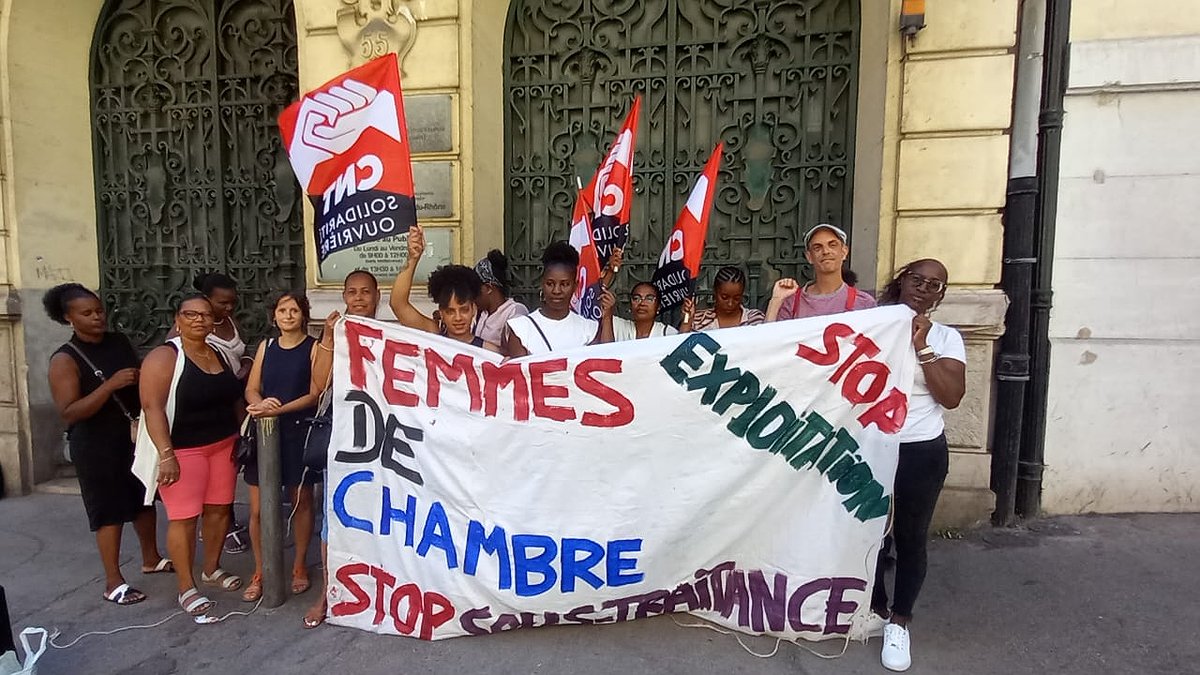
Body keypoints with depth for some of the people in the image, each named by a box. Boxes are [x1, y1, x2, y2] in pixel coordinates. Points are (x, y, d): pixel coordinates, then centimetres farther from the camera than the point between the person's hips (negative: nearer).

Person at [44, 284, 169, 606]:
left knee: (144, 500, 17)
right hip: (96, 445, -6)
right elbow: (69, 412, -21)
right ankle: (113, 582, 14)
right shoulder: (65, 359, -14)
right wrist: (111, 384, -29)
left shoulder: (120, 341, 4)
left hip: (136, 435, 6)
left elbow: (141, 381, 19)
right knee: (110, 511, 1)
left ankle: (151, 559, 35)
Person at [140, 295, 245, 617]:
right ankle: (186, 588, 12)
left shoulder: (219, 354, 9)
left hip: (223, 445, 7)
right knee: (184, 517, -1)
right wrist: (166, 454, -24)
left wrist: (241, 436, 10)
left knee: (219, 508, 13)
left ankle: (212, 569, 32)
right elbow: (152, 407, -18)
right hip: (183, 449, -6)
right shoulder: (164, 356, -12)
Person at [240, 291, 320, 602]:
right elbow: (251, 389, 7)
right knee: (258, 508, 3)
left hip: (299, 431, -3)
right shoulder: (266, 346, 10)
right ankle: (259, 572, 21)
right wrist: (261, 404, -15)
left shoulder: (314, 347, -4)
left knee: (302, 501, 10)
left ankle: (299, 566, 27)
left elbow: (315, 394, -10)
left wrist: (279, 409, -22)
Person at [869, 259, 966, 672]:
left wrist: (922, 348, -15)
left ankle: (899, 621, 26)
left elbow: (951, 396, -11)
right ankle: (875, 606, 34)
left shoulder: (946, 338, 1)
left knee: (911, 537, 9)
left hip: (922, 452, -1)